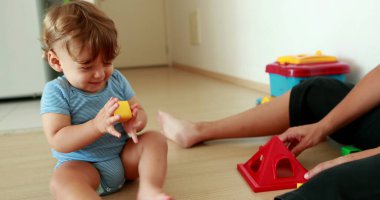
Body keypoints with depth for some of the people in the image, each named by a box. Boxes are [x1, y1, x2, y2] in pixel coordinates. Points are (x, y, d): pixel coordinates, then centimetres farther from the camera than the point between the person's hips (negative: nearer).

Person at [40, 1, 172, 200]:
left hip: (125, 156, 5)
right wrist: (97, 125, -35)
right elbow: (57, 141, -20)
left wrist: (136, 121, -22)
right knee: (61, 180, -34)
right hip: (82, 164, -4)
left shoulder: (117, 80, 0)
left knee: (155, 138, -15)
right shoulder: (56, 92, -13)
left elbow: (140, 113, 4)